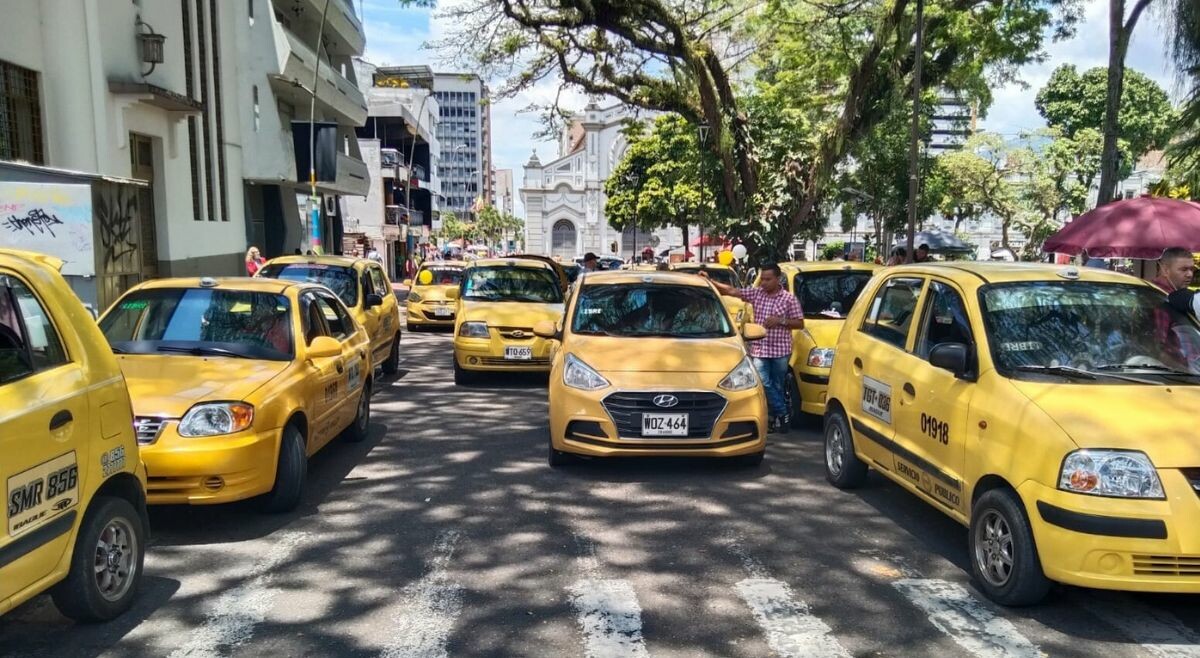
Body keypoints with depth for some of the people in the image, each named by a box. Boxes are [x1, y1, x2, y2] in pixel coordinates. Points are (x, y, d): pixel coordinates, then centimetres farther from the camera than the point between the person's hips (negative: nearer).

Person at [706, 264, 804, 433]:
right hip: (759, 349, 2)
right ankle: (782, 415, 3)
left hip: (780, 350, -2)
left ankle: (775, 417, 15)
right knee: (764, 384, -6)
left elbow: (800, 323, 0)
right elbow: (732, 291, 5)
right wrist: (709, 280, -2)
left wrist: (781, 320, -15)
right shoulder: (756, 294, 7)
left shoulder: (789, 298, -1)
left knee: (777, 386, 5)